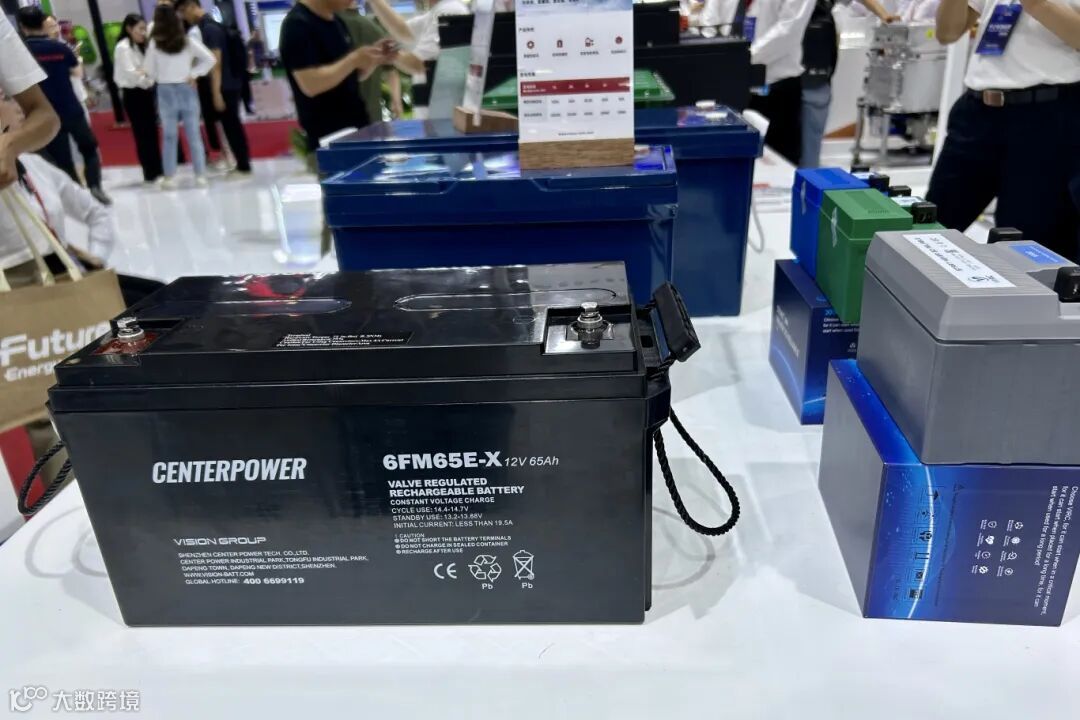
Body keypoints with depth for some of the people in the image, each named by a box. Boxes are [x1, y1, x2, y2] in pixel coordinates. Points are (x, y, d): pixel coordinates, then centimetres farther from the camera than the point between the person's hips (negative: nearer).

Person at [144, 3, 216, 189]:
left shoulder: (155, 43, -4)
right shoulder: (188, 41, -1)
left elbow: (150, 71, 1)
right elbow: (210, 59, -3)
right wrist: (194, 74, 1)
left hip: (165, 92, -1)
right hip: (187, 90, 1)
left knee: (169, 136, 6)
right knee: (193, 134, 4)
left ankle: (170, 177, 8)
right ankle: (200, 175, 4)